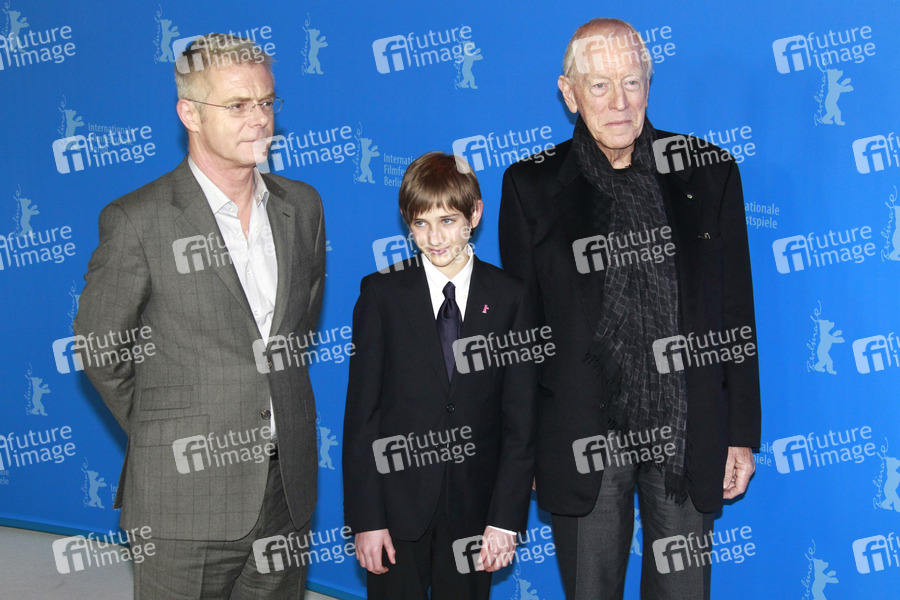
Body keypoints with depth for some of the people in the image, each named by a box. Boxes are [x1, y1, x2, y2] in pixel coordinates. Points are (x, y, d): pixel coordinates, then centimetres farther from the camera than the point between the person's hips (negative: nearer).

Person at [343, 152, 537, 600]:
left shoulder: (511, 299, 1)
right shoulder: (382, 294, -1)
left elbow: (520, 420, 0)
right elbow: (361, 413, -2)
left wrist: (506, 518, -6)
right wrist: (365, 518, -7)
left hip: (475, 509, 1)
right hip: (397, 505, 0)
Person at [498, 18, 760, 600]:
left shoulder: (709, 172, 2)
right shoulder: (531, 186, -1)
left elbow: (737, 313, 5)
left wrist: (743, 434, 4)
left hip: (689, 436, 1)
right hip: (583, 440, -1)